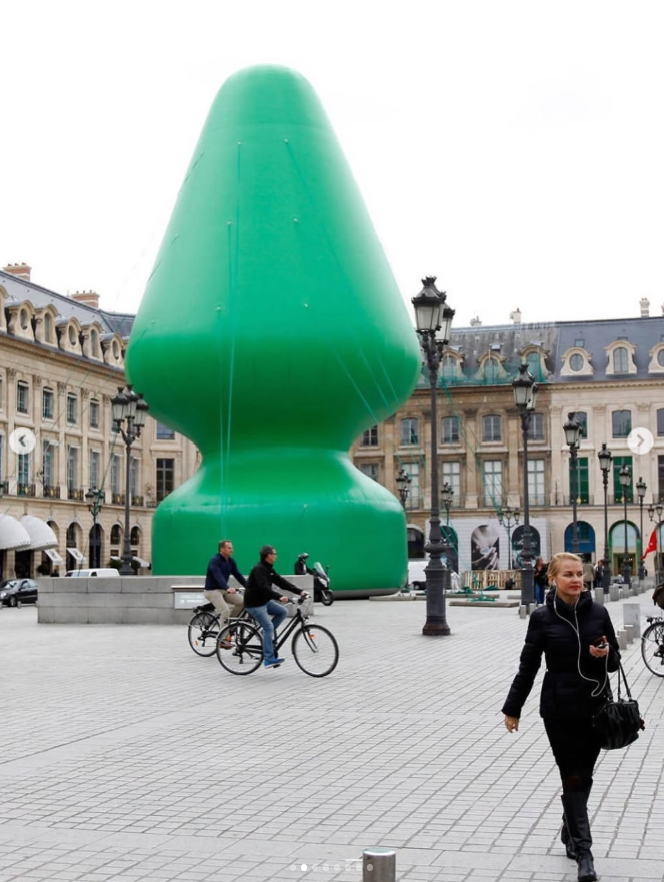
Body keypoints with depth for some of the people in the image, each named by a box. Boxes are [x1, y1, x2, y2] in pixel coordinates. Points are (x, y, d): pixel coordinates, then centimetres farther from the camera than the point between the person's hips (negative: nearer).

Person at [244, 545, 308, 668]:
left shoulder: (269, 569, 10)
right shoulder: (259, 569, -20)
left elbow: (281, 582, 5)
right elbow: (264, 587, -33)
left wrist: (300, 591, -5)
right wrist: (279, 597, -43)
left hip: (264, 601, 9)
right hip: (254, 603, -9)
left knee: (282, 612, 0)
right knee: (269, 627, -14)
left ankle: (266, 631, 8)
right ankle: (269, 659, -14)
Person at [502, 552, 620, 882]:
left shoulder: (598, 613, -1)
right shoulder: (543, 617, -5)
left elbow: (614, 660, 8)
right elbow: (528, 666, 1)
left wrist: (605, 654, -16)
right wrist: (513, 708, 3)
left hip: (596, 707, 2)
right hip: (559, 709, -2)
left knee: (583, 777, 12)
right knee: (573, 778, -4)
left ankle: (570, 833, 34)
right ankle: (583, 851, -1)